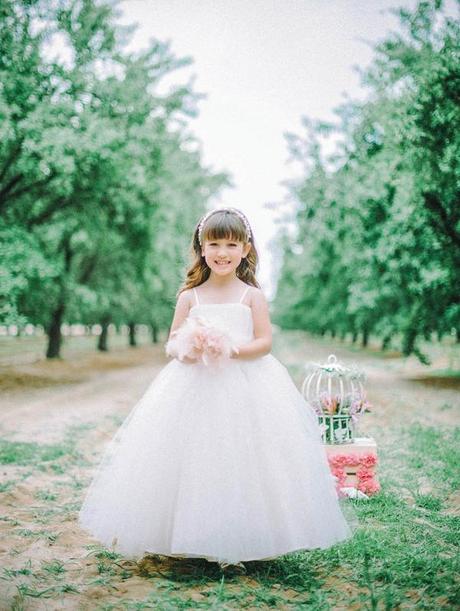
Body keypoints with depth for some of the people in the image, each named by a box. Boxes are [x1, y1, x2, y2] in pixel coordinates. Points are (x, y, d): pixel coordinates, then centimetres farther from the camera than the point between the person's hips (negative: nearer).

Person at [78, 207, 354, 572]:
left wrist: (232, 349, -18)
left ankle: (243, 539, 9)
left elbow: (265, 342, -2)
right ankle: (188, 536, 12)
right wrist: (189, 350, -15)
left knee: (240, 462, -4)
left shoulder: (252, 295, 4)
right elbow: (173, 340, 7)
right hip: (194, 388, 2)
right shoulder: (190, 296, 8)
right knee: (193, 462, 0)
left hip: (245, 388, -1)